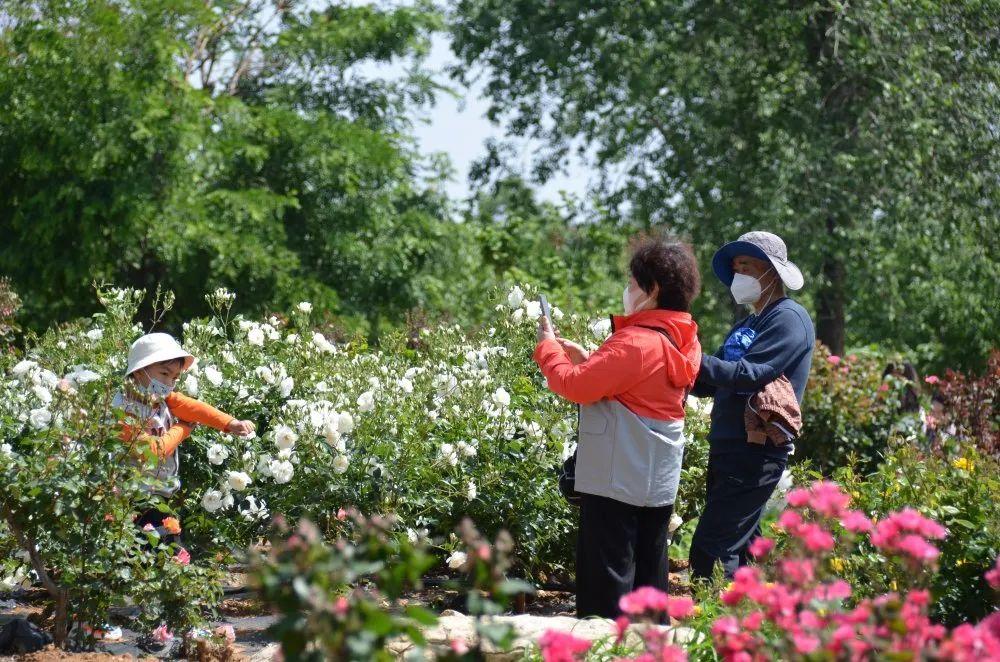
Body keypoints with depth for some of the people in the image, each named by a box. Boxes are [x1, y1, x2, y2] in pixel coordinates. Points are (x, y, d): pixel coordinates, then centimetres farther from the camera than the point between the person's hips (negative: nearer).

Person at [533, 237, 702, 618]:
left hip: (617, 480, -9)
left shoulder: (635, 344, -20)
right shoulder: (682, 342, 8)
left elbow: (575, 386, -21)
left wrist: (548, 348, -5)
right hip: (659, 483, 9)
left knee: (606, 577, -3)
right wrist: (589, 360, 12)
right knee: (649, 573, 14)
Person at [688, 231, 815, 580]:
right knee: (740, 547, 12)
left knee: (710, 551, -17)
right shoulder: (746, 326, 21)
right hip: (727, 448, 10)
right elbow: (708, 384, 18)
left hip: (756, 454, -10)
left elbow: (750, 375, -20)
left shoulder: (788, 318, -7)